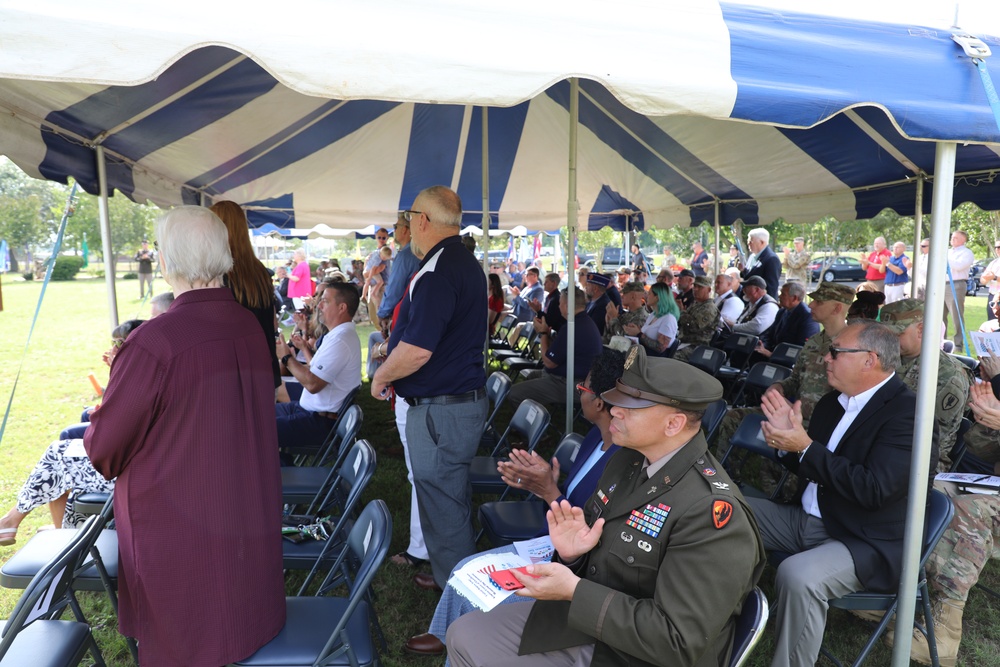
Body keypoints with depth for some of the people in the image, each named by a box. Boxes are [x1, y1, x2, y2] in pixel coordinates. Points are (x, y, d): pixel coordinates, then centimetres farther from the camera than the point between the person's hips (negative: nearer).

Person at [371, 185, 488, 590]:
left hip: (440, 410, -10)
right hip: (466, 399, 11)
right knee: (453, 496, 21)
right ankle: (451, 575, 37)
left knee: (442, 503, 4)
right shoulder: (468, 264, 13)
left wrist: (381, 377, -9)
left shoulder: (436, 272, -21)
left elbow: (417, 349, -27)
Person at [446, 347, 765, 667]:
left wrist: (574, 591, -28)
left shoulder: (711, 513, -28)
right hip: (582, 622, 7)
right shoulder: (628, 458, -1)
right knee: (465, 636, 6)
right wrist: (571, 551, -14)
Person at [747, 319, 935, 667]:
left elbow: (873, 489, -27)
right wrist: (788, 439, -8)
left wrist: (806, 447, -22)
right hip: (806, 518, 9)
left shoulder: (907, 413, -17)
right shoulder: (832, 402, 6)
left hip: (865, 544, -8)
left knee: (797, 576, -34)